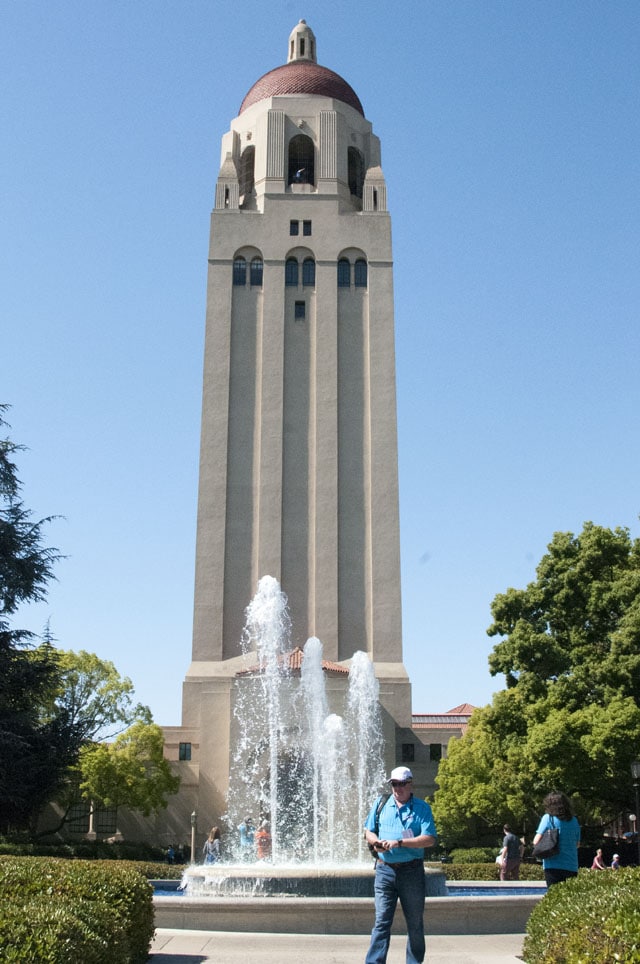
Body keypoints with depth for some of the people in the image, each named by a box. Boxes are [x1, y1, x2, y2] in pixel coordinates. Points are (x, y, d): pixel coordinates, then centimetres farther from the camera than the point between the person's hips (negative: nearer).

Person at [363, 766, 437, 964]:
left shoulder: (422, 808, -2)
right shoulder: (381, 803, 8)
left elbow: (429, 839, -12)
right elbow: (368, 831, 14)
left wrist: (399, 843, -20)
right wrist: (376, 841, -10)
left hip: (412, 871, -1)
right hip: (384, 870, 2)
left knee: (415, 922, 10)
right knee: (381, 920, -3)